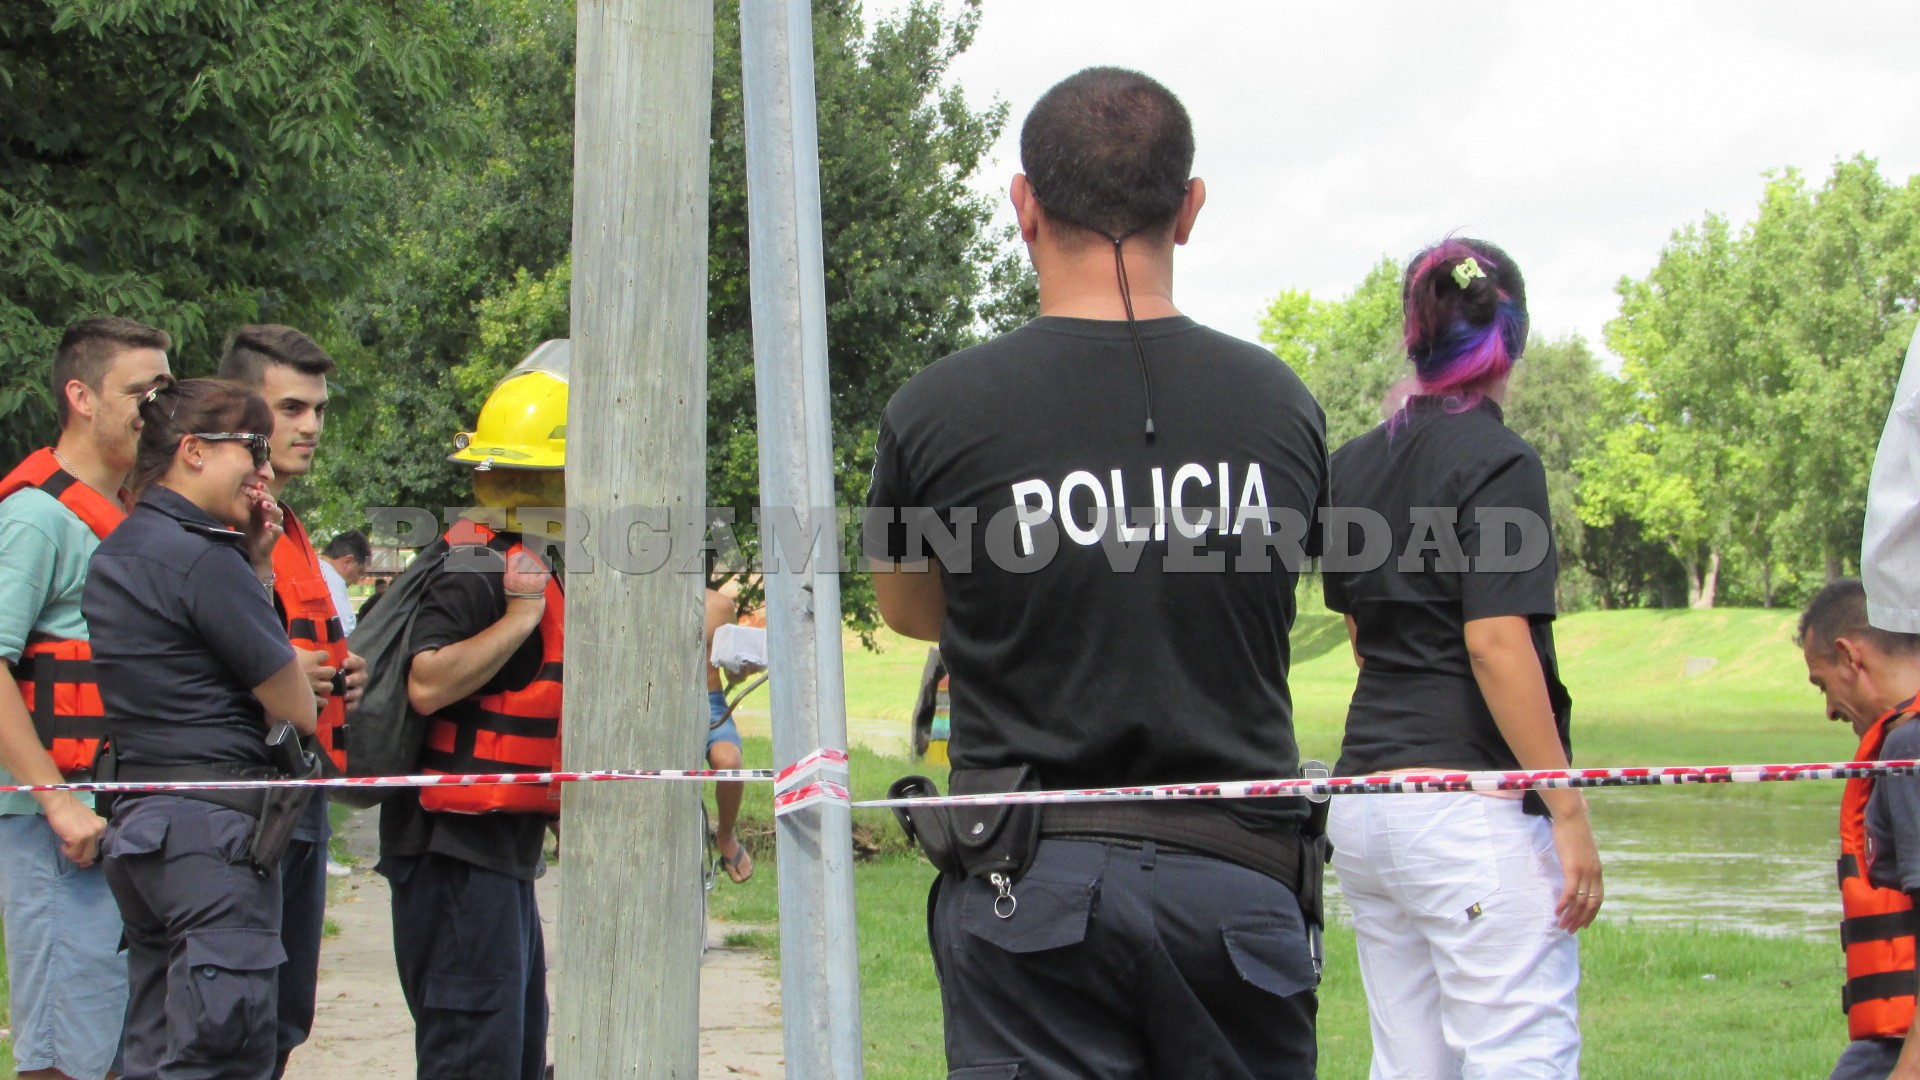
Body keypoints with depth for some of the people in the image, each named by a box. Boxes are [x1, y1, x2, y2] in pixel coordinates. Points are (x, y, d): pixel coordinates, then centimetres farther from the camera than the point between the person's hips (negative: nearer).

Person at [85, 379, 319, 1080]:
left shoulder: (116, 553, 15)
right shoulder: (204, 559, -14)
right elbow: (296, 709, -8)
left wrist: (255, 568, 10)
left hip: (135, 823, 10)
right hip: (215, 827, -10)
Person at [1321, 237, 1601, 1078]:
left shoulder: (1355, 465, 13)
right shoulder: (1496, 460, -9)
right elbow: (1495, 644, -17)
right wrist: (1569, 811, -15)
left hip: (1364, 796, 8)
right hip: (1470, 799, -8)